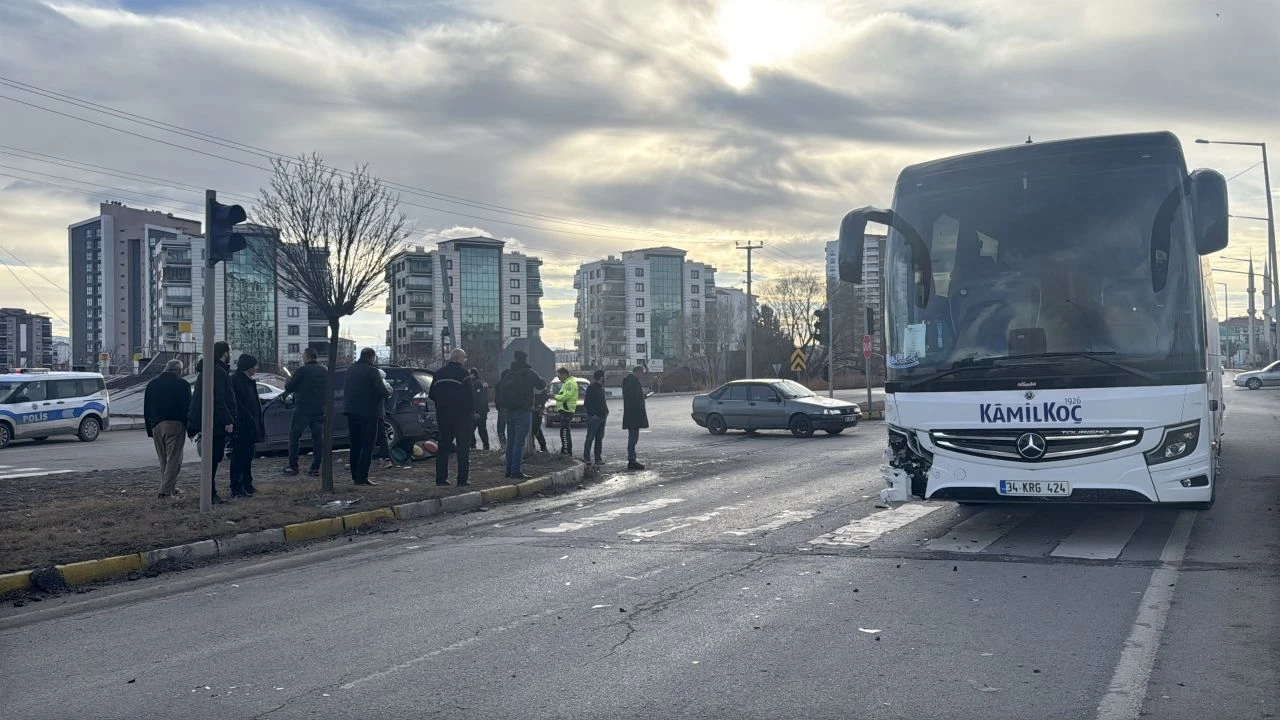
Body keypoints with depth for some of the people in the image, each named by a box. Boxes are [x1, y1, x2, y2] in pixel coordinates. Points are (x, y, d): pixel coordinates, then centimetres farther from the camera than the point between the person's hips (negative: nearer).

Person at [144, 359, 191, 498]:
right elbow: (188, 408, -4)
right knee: (174, 459, -4)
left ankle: (171, 487, 19)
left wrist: (149, 429, 17)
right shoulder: (182, 384, -2)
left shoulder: (152, 384, 13)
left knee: (163, 460, 15)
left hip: (156, 425, 6)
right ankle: (166, 489, -12)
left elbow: (146, 410, 15)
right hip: (175, 424, -5)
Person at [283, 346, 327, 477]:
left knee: (294, 437, 8)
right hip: (320, 410, 5)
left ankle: (293, 466, 9)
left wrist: (289, 381, 16)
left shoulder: (301, 371, -10)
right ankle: (315, 468, 5)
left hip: (302, 409, -5)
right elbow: (329, 389, 17)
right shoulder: (325, 371, 7)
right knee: (318, 439, 7)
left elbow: (288, 388, -4)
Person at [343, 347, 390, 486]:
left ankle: (355, 476, 17)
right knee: (367, 446, -4)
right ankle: (362, 477, -9)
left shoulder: (350, 369, 11)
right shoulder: (371, 371, -13)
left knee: (355, 445, 15)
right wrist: (388, 393, 5)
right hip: (368, 412, -7)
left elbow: (345, 389, 18)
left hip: (351, 411, 7)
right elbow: (382, 391, -17)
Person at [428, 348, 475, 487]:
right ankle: (463, 479, -4)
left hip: (442, 415, 5)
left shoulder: (439, 373, 10)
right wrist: (472, 411, -1)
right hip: (461, 415, -5)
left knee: (443, 447, 11)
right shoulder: (463, 373, -8)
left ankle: (441, 478, 9)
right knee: (463, 447, 0)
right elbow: (470, 395, -12)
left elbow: (432, 395, 13)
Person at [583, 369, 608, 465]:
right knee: (590, 438, -4)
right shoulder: (591, 388, -10)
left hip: (601, 417, 9)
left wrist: (606, 411, 9)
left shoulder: (600, 387, 16)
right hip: (594, 417, -9)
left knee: (599, 438, 10)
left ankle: (598, 458, 15)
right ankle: (586, 458, 0)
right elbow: (587, 403, -13)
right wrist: (592, 414, -17)